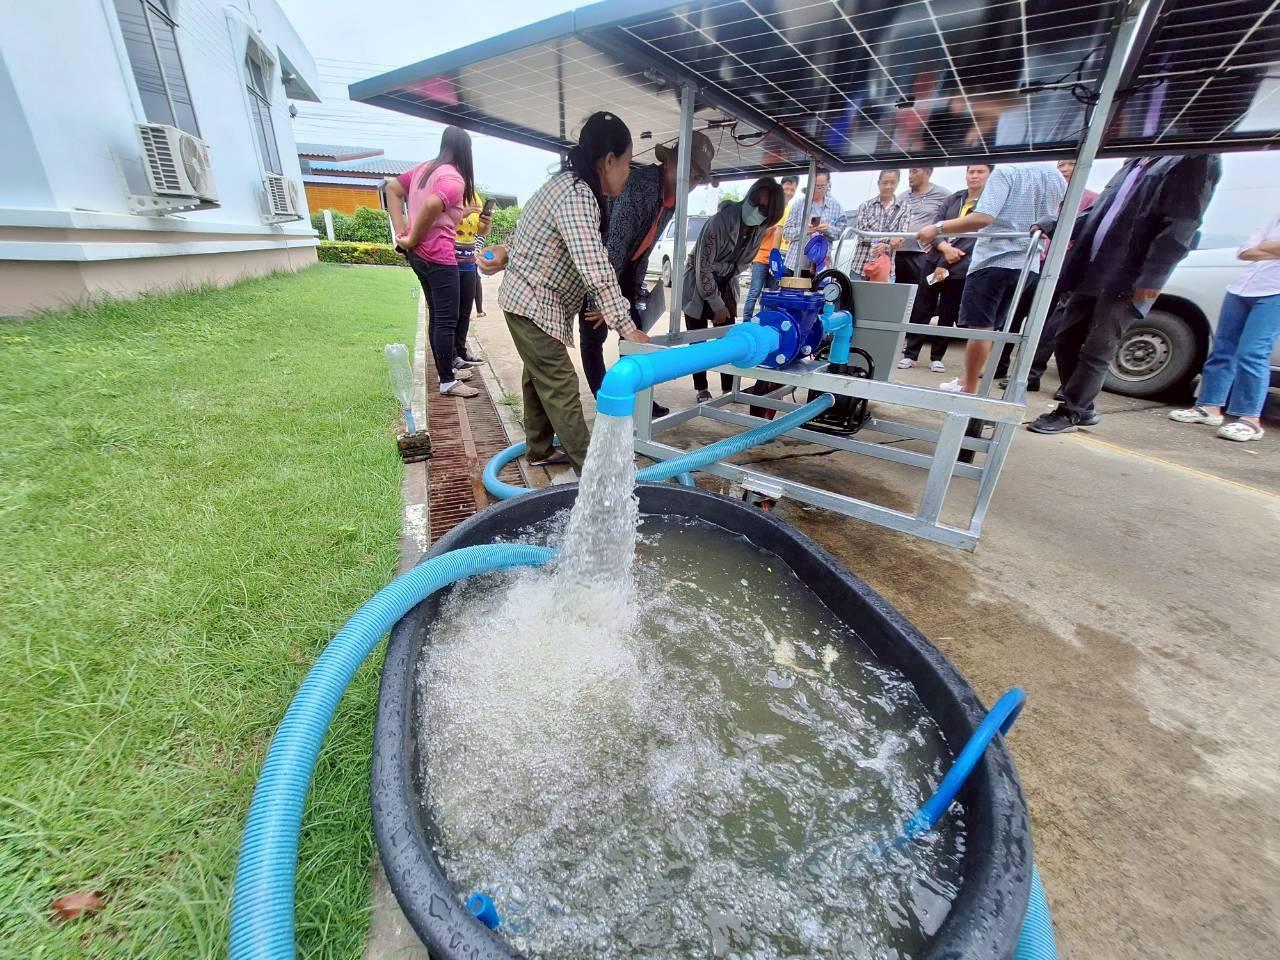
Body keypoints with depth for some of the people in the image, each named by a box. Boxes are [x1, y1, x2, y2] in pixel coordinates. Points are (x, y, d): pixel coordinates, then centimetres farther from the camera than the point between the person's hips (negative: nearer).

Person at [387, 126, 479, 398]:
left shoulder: (424, 169, 15)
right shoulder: (453, 179, -12)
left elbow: (392, 188, 19)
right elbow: (431, 205, -30)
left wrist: (401, 231, 9)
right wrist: (412, 239, -17)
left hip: (418, 254, 9)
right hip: (438, 257, -9)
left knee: (436, 316, 17)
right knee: (447, 321, -4)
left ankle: (445, 369, 27)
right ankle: (447, 381, 2)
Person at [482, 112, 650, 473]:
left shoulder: (570, 184, 9)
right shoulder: (578, 195, -24)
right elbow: (596, 271, -33)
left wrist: (508, 254, 3)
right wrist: (627, 327, -33)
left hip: (532, 301, 10)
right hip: (532, 304, -10)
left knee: (539, 377, 16)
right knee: (561, 388, -9)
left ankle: (540, 450, 28)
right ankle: (589, 468, -5)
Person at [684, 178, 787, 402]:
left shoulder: (760, 229, -10)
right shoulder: (720, 221, -28)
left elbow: (744, 262, 5)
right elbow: (703, 268, -25)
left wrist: (724, 301, -3)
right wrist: (717, 306, -21)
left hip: (725, 283, 5)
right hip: (698, 283, -5)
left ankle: (729, 389, 12)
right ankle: (702, 390, 10)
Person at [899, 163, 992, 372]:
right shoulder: (953, 199, 11)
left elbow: (978, 239, -10)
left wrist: (946, 265, -14)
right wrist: (945, 248, -15)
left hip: (960, 269, -3)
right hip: (934, 261, 3)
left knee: (948, 315, 3)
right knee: (921, 310, 0)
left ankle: (937, 357, 13)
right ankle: (910, 354, 5)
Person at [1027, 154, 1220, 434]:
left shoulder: (1198, 159, -2)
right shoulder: (1137, 161, 20)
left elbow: (1182, 225, -11)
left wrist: (1152, 276, -19)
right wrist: (1053, 226, 10)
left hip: (1127, 280, -7)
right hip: (1092, 270, 7)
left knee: (1096, 351, -4)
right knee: (1066, 342, 7)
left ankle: (1069, 414, 6)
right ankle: (1083, 409, 20)